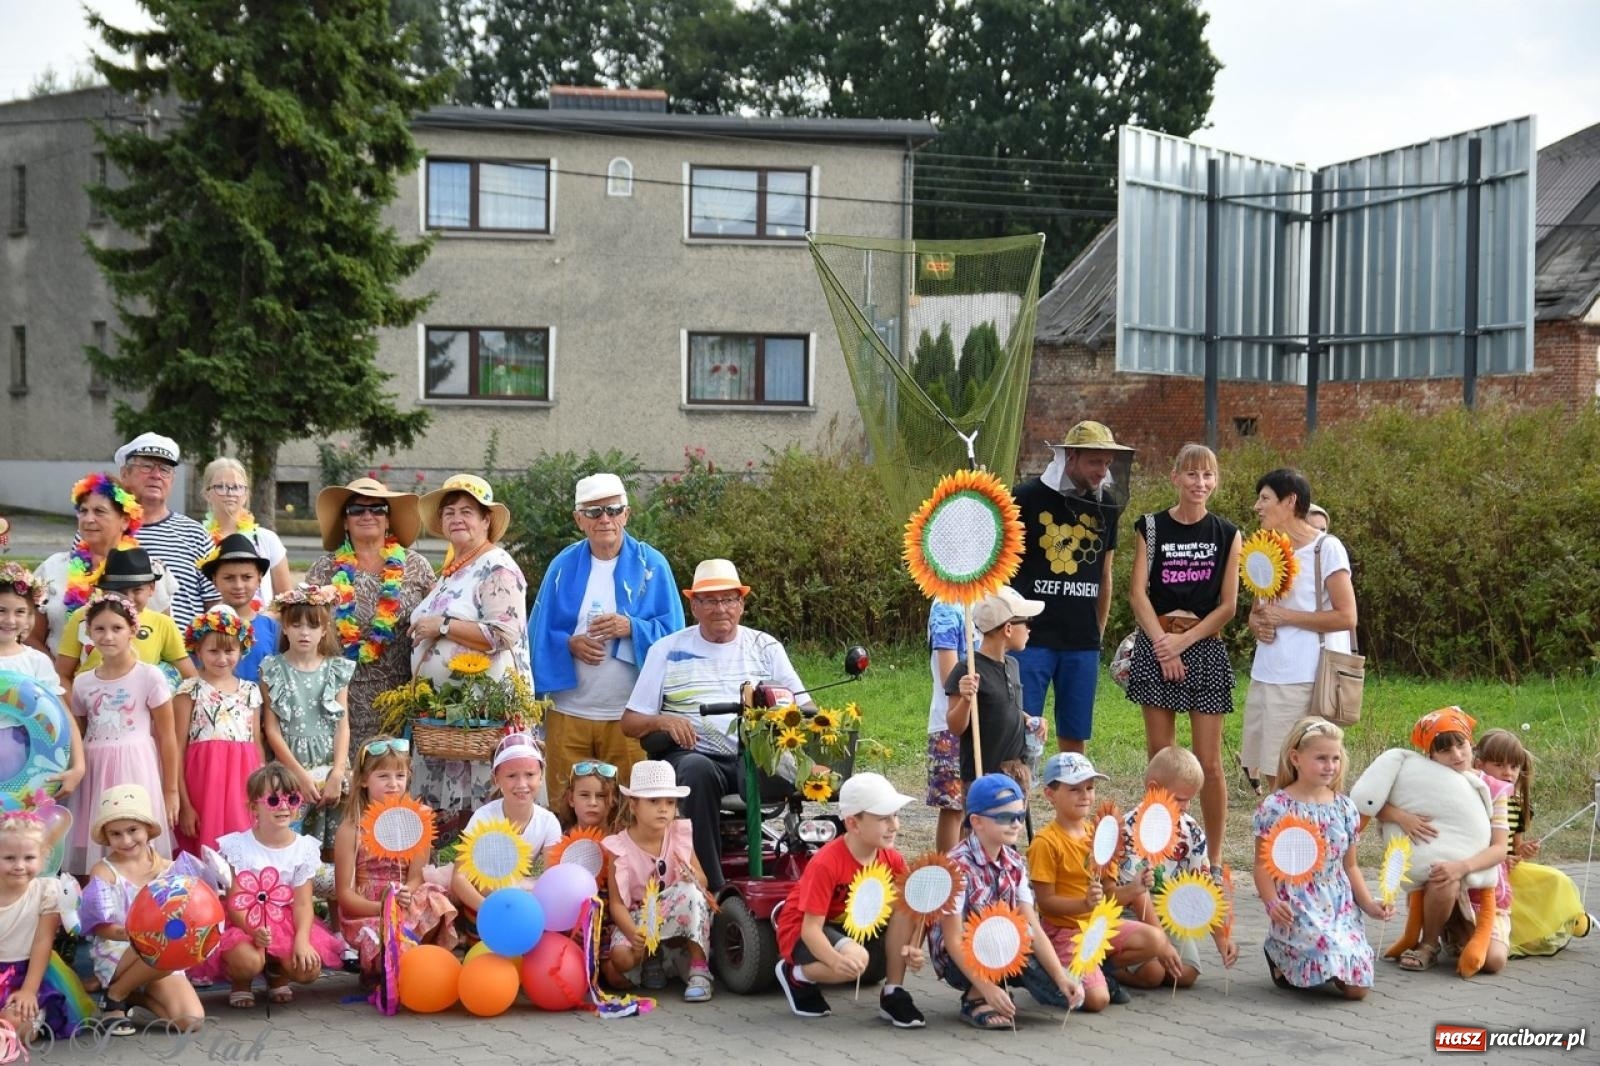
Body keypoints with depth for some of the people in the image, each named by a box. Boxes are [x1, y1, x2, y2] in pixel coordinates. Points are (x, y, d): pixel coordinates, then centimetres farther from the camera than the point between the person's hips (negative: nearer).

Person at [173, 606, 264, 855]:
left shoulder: (250, 691, 11)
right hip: (204, 781, -3)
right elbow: (178, 748, -4)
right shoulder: (190, 690, -1)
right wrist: (184, 804, -9)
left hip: (243, 784, 3)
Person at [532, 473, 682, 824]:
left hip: (629, 713, -2)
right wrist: (569, 643, -12)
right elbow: (539, 633, 8)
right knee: (565, 810, 5)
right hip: (569, 711, 2)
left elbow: (672, 631, 0)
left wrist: (631, 627, -17)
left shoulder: (651, 565, 2)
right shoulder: (564, 566, 7)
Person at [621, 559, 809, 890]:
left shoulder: (766, 647, 18)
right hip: (694, 755, -1)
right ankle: (712, 887, -35)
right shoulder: (667, 650, 14)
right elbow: (630, 722, 11)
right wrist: (663, 720, -10)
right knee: (696, 769, -37)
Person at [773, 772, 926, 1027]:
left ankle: (893, 995, -8)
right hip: (802, 934, -6)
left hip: (857, 928, 6)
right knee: (855, 958, -37)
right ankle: (796, 975, -3)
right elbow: (811, 928, -28)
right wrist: (836, 961, -47)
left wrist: (912, 948, -29)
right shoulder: (826, 864, -27)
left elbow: (911, 913, -7)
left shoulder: (892, 860, -9)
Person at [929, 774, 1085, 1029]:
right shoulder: (958, 865, -20)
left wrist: (1061, 977, -14)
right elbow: (953, 940, -22)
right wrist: (987, 988, -30)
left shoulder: (1014, 864, 1)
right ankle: (974, 1000, -13)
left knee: (1068, 993, -13)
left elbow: (1034, 928, -3)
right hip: (960, 961, -6)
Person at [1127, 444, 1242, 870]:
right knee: (1159, 757, 4)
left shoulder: (1226, 534, 5)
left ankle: (1215, 857, 7)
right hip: (1156, 646, 0)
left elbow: (1228, 604, 2)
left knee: (1209, 763, -2)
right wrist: (1163, 644, -11)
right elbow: (1138, 592, -1)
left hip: (1205, 647, 0)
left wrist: (1185, 640, -9)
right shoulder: (1152, 527, 5)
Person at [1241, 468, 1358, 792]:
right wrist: (1258, 624, 0)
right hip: (1265, 676, 7)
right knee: (1262, 769, 8)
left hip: (1304, 679, -7)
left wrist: (1285, 616, -12)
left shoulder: (1326, 548, -6)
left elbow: (1346, 618, -12)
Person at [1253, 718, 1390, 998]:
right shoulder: (1276, 807, -5)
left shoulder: (1344, 808, 10)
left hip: (1341, 909, 5)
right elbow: (1263, 865, -4)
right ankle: (1281, 960, 6)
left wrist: (1369, 904, 7)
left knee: (1357, 987, -8)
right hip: (1297, 910, -5)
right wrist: (1272, 902, -20)